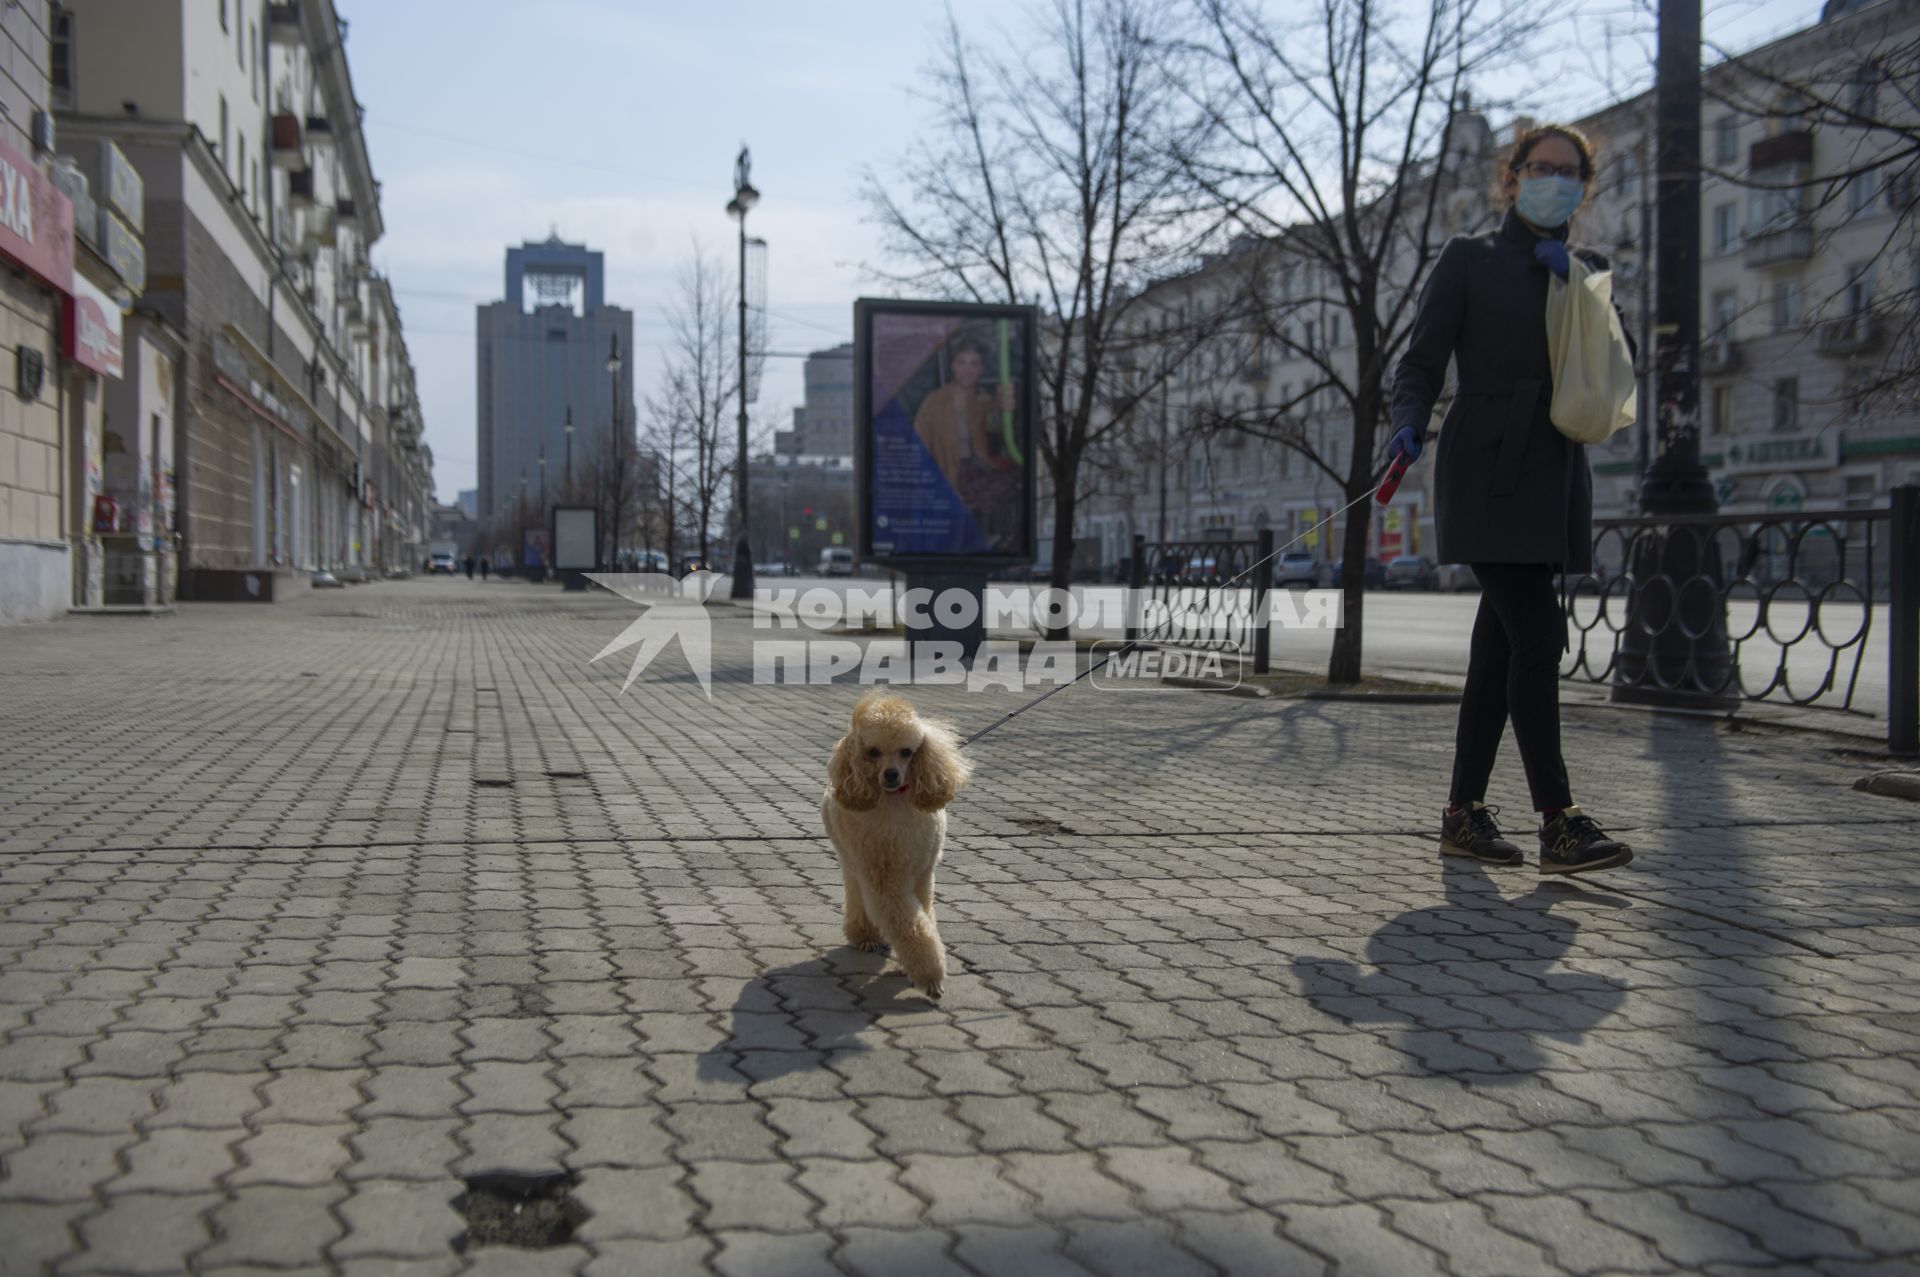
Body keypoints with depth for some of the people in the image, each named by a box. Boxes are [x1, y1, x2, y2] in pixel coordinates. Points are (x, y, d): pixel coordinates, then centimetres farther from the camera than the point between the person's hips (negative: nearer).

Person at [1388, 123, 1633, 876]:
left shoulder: (1587, 271, 18)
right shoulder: (1470, 260, 4)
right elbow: (1422, 361, -2)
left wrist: (1571, 281, -4)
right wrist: (1408, 426, -22)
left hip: (1554, 475, 6)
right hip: (1488, 473, -6)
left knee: (1501, 646, 7)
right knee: (1536, 638, -15)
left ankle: (1464, 814, 13)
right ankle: (1558, 824, -15)